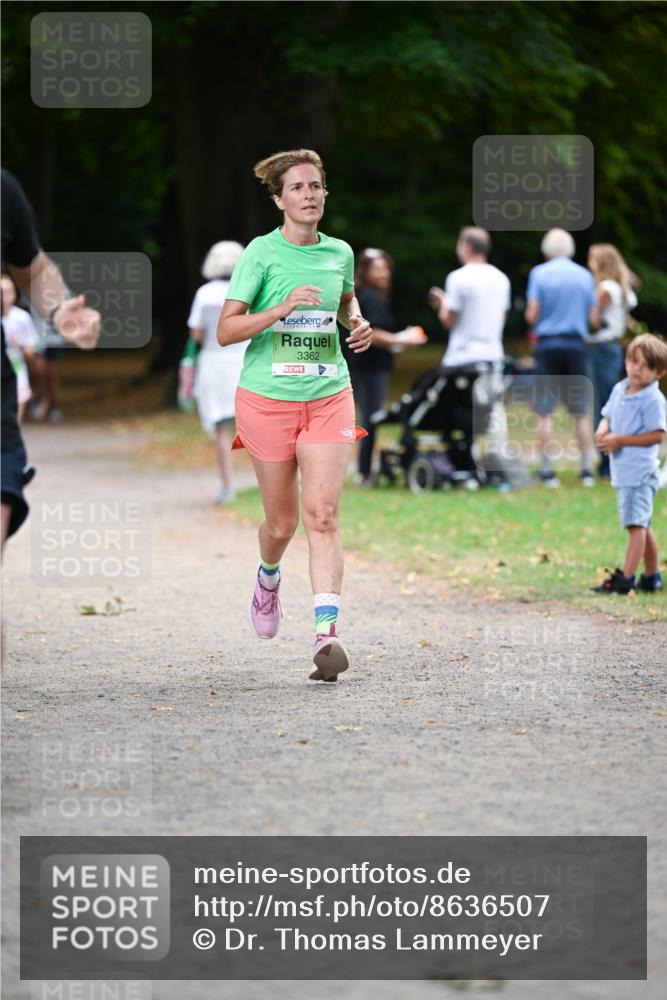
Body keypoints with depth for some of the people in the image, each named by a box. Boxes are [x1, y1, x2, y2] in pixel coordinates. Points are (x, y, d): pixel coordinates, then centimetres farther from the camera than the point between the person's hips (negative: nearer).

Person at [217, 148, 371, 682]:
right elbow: (226, 330, -10)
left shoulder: (340, 253, 6)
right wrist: (281, 309, -23)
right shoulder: (261, 253, -6)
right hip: (267, 398, -2)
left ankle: (327, 632, -20)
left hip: (328, 398, 2)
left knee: (323, 515, -12)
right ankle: (268, 578, 43)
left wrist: (358, 324, 7)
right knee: (282, 522, 8)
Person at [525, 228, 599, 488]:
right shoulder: (585, 275, 3)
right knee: (581, 413, 8)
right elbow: (593, 319, 4)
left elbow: (531, 315, -7)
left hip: (548, 345, -2)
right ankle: (587, 469, 8)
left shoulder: (539, 273, -4)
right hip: (576, 345, 2)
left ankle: (547, 470, -1)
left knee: (545, 412, 1)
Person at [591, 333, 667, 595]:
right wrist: (602, 431, -4)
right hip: (622, 472, 9)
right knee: (642, 525, 18)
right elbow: (608, 416, 20)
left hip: (640, 471, -9)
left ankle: (625, 578, -14)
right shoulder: (619, 390, 10)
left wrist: (620, 440, -19)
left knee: (636, 524, -11)